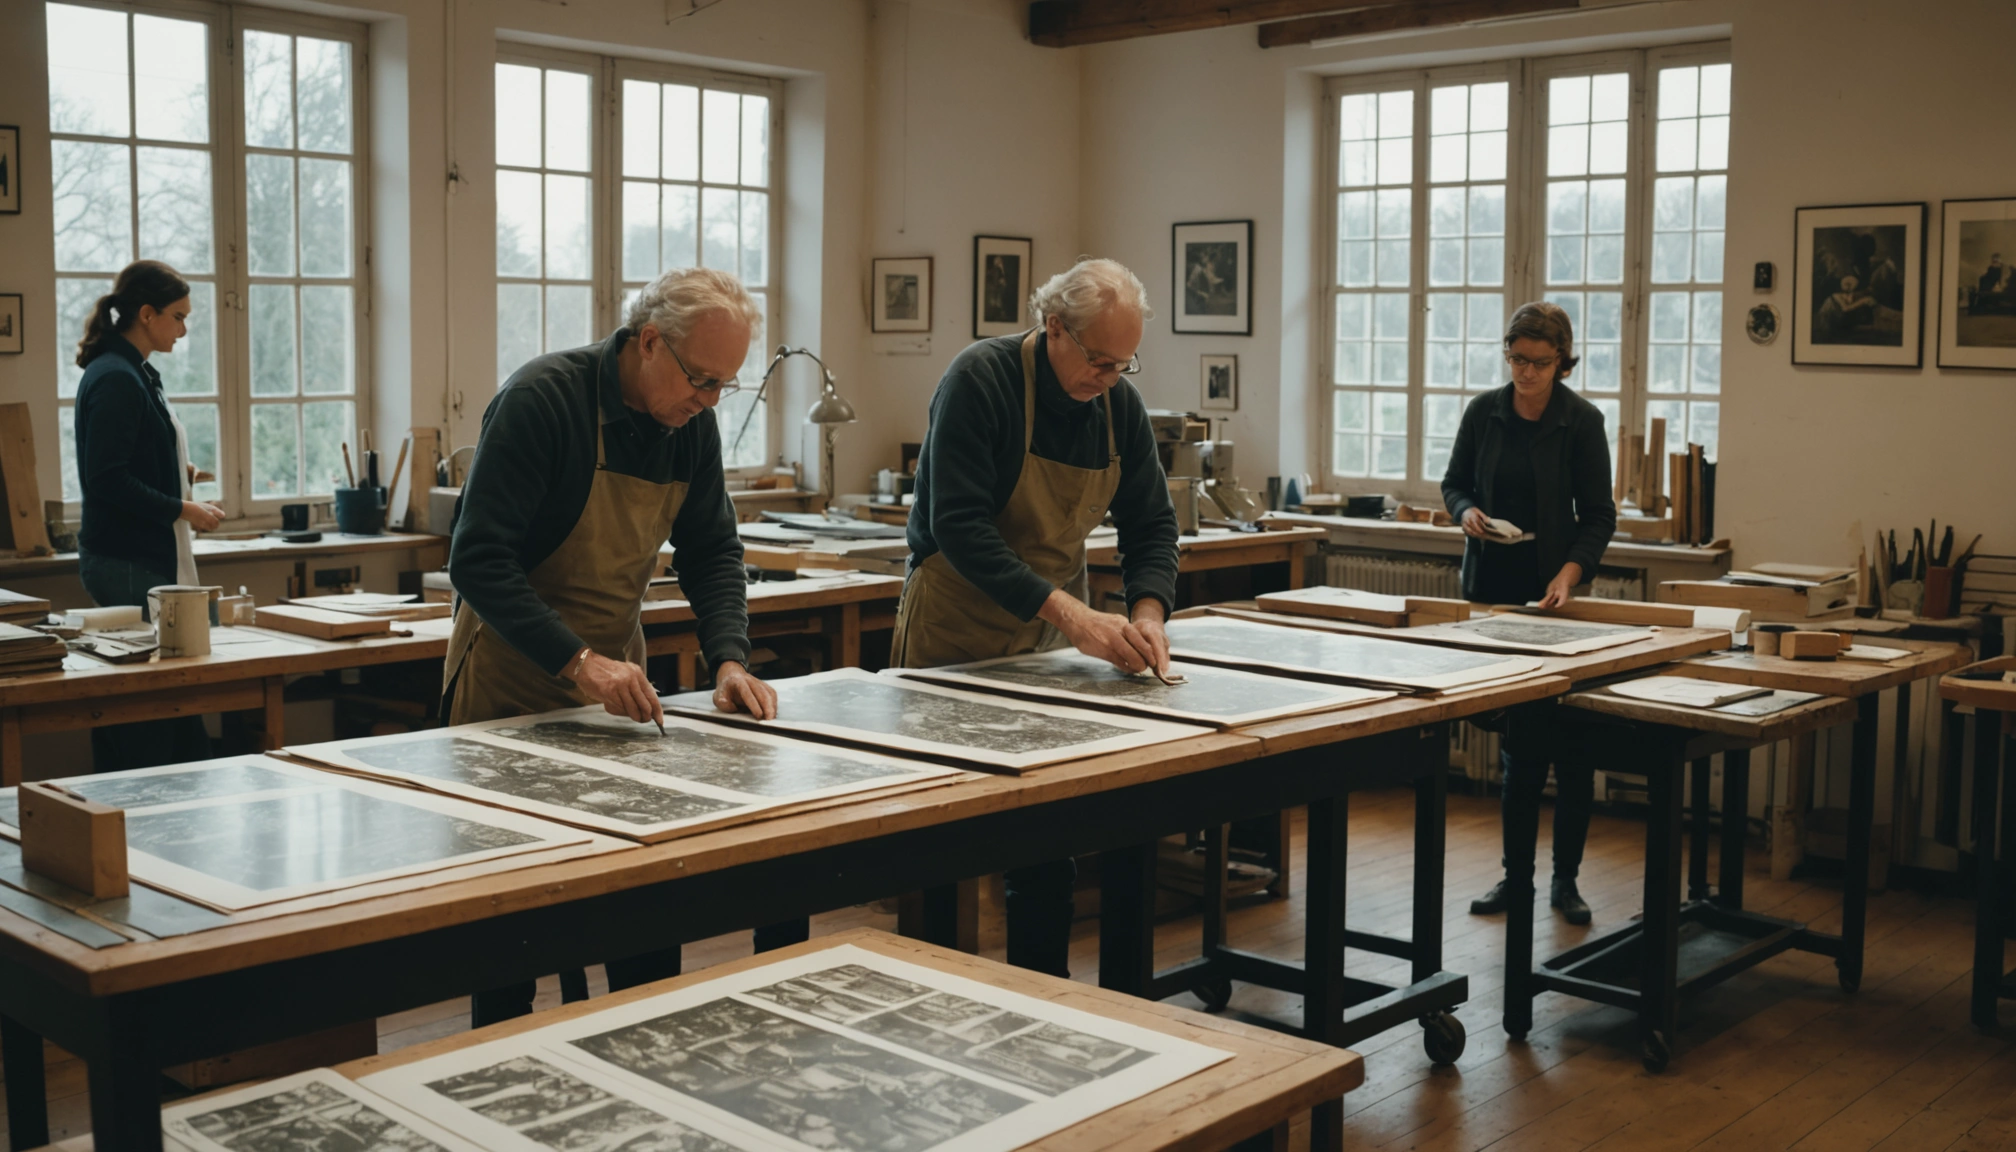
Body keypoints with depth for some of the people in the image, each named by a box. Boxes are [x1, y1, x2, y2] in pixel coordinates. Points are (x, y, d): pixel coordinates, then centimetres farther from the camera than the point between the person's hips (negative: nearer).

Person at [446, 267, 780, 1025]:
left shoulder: (691, 423, -3)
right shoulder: (543, 398, -24)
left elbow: (712, 550, 4)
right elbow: (477, 559, -29)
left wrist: (729, 658, -13)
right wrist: (578, 663, -37)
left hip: (617, 675, 6)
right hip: (512, 681, -6)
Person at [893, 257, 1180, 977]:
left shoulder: (1120, 404, -1)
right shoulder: (980, 380, -20)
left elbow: (1150, 525, 4)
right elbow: (960, 526, -27)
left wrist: (1147, 612, -16)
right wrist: (1069, 614, -34)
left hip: (1049, 644, 6)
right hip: (955, 634, -5)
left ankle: (1041, 984, 20)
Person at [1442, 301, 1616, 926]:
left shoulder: (1582, 421, -6)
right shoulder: (1483, 412, 2)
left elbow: (1598, 516, -5)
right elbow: (1454, 483, 14)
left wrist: (1570, 573, -21)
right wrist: (1467, 512, -8)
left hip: (1553, 592, -2)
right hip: (1493, 587, 2)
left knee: (1569, 740, -1)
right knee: (1519, 738, 7)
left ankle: (1566, 879, 11)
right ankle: (1516, 874, 15)